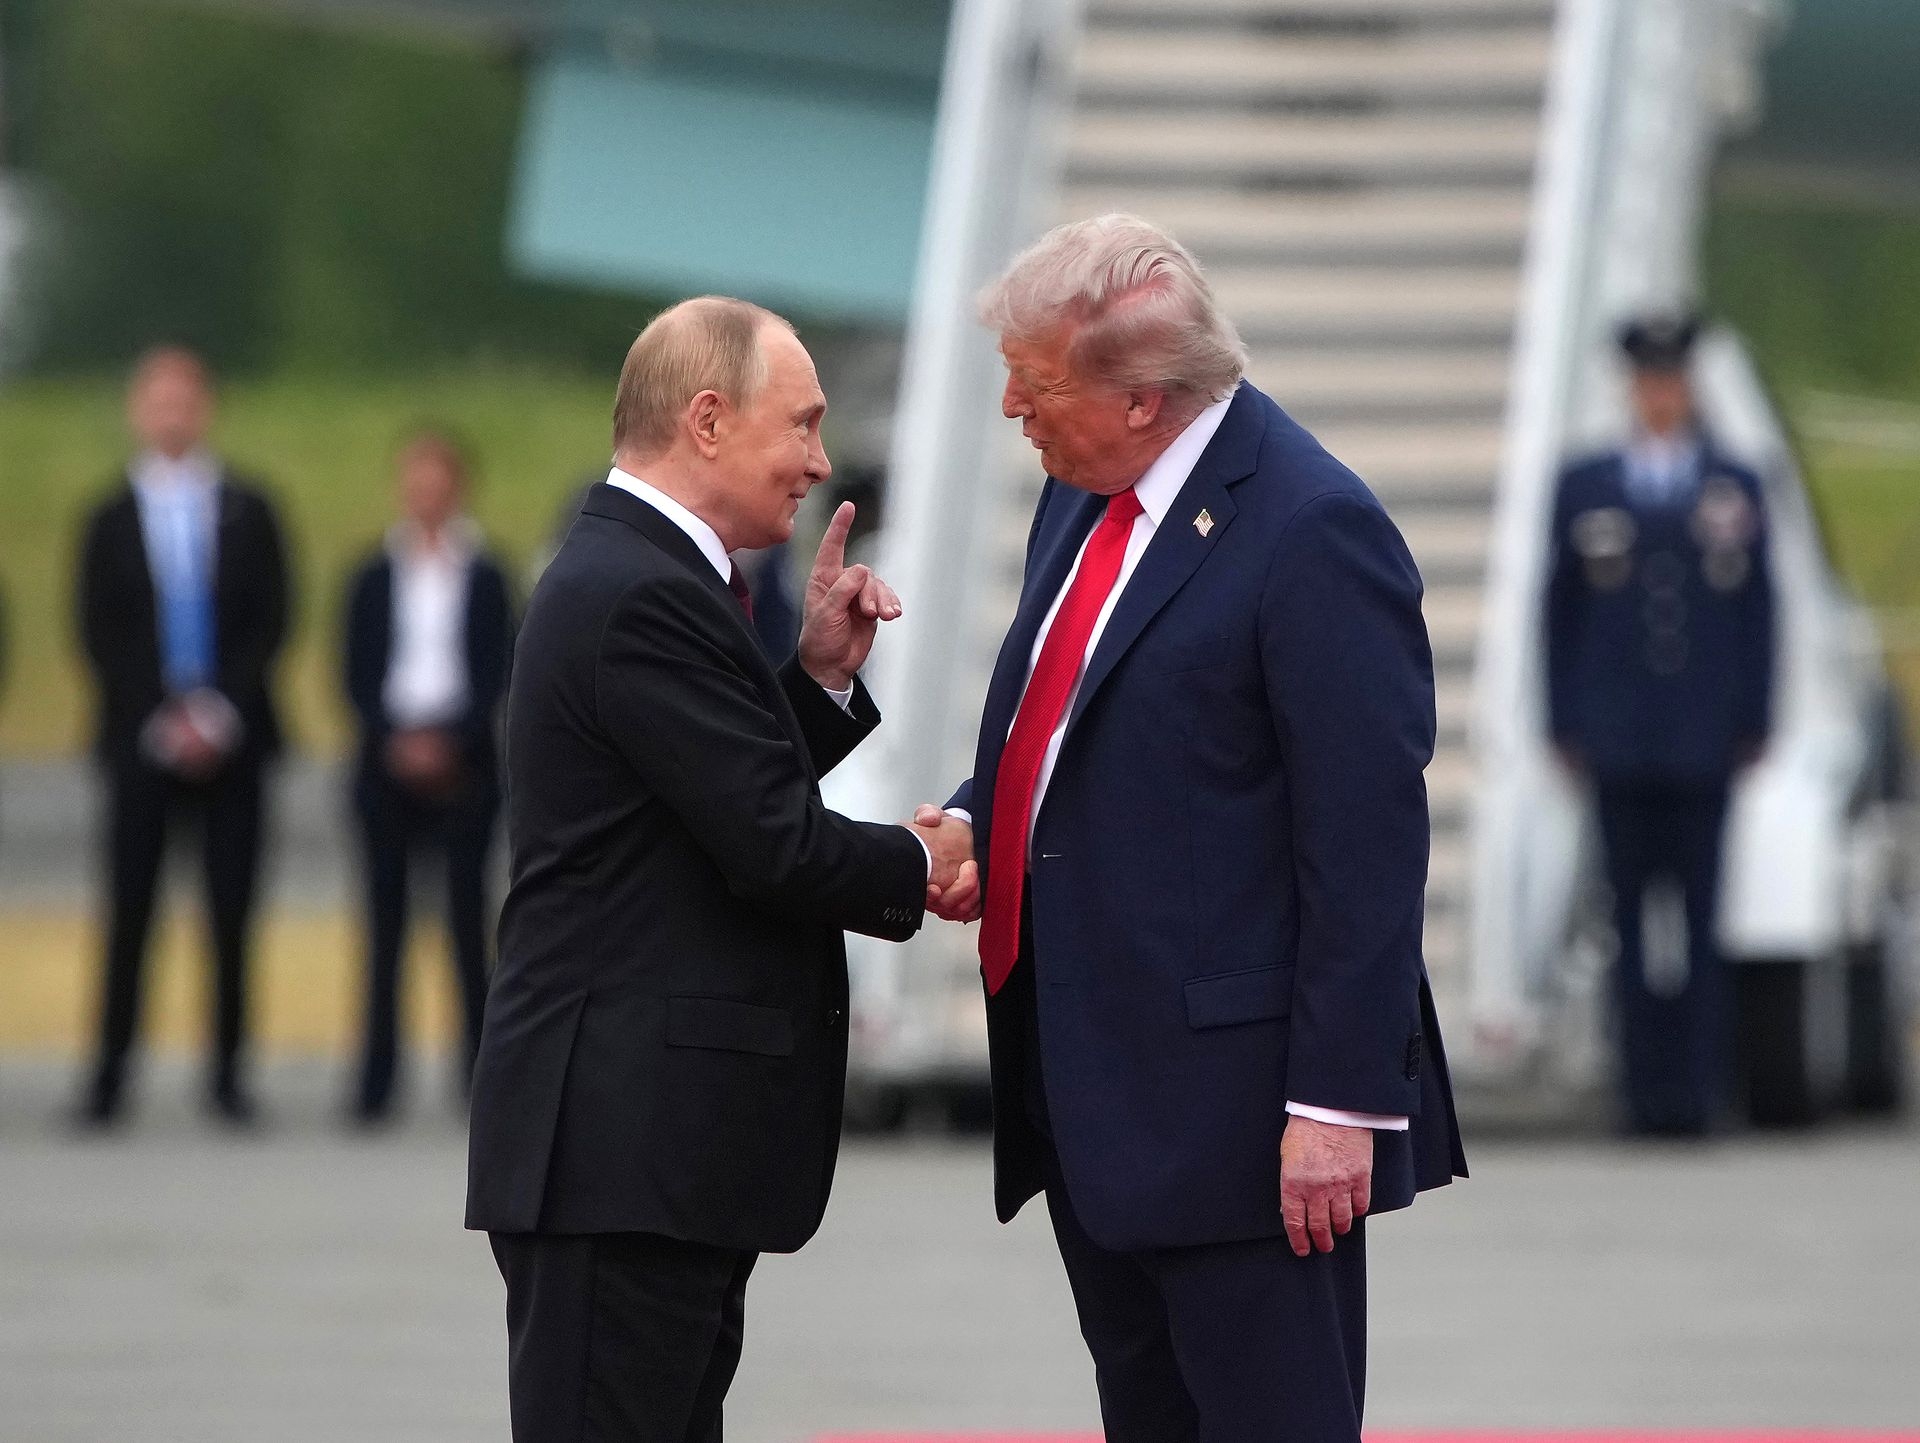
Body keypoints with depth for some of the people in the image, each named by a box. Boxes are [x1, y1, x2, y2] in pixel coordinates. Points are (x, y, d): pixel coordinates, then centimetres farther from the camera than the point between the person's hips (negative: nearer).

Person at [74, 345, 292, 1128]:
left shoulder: (247, 512, 8)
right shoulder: (113, 519, 7)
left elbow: (270, 622, 4)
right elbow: (99, 635, 3)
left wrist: (220, 712, -8)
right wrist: (161, 721, -8)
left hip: (231, 735, 1)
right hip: (141, 736, -1)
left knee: (232, 912, -1)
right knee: (129, 909, -4)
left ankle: (229, 1072, 3)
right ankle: (110, 1073, -1)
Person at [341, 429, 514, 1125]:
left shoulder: (484, 577, 4)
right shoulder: (376, 578, 8)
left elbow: (496, 674, 0)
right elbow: (358, 675, 5)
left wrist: (448, 742, -12)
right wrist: (396, 741, -9)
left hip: (463, 764, -1)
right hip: (388, 762, 1)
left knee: (466, 912, -4)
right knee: (385, 921, -1)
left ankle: (480, 1068, -1)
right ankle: (376, 1083, -2)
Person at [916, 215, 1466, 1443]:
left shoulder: (1312, 532, -17)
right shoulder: (1084, 500, 11)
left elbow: (1367, 844, -18)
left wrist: (1340, 1100, -20)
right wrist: (981, 828, 4)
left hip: (1238, 1100, -9)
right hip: (1095, 1088, 9)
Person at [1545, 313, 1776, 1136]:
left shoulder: (1736, 489, 8)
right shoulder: (1583, 489, 9)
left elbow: (1757, 614, 8)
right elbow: (1561, 613, 9)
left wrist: (1753, 727, 2)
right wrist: (1566, 726, 3)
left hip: (1703, 748, -1)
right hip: (1619, 746, 1)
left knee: (1698, 914, -3)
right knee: (1634, 919, 1)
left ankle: (1697, 1087, -2)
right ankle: (1645, 1089, 5)